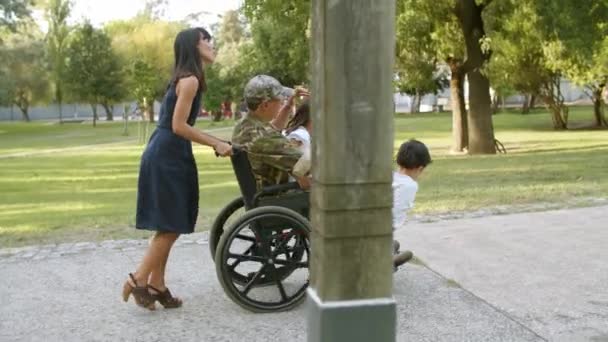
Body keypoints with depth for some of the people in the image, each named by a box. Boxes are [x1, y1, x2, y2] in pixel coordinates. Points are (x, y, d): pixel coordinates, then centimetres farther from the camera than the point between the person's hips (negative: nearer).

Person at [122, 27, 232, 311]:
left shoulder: (187, 78, 17)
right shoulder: (190, 80, -14)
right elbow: (179, 126, -19)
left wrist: (215, 143, 15)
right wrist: (216, 144, -15)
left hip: (169, 156, 10)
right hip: (166, 157, -10)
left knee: (169, 226, 12)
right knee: (171, 226, -4)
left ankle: (156, 285, 18)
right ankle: (138, 280, 4)